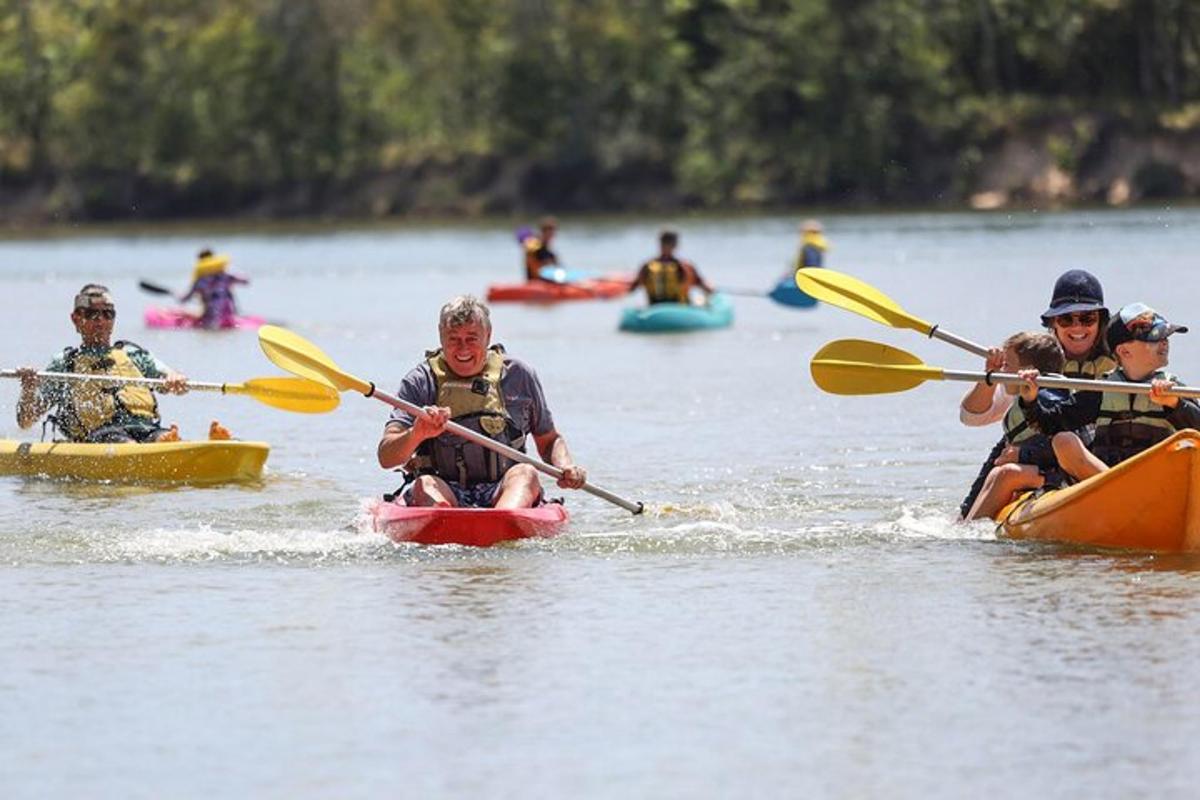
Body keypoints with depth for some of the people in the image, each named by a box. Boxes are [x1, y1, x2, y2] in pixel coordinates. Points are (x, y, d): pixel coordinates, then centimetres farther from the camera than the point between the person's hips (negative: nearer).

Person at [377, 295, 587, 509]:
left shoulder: (518, 375, 9)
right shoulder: (422, 381, 4)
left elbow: (549, 440, 20)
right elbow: (386, 458, -6)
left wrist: (565, 467, -4)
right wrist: (417, 434, -28)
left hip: (501, 493, 1)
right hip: (445, 491, -1)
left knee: (526, 473, -29)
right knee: (425, 484, -32)